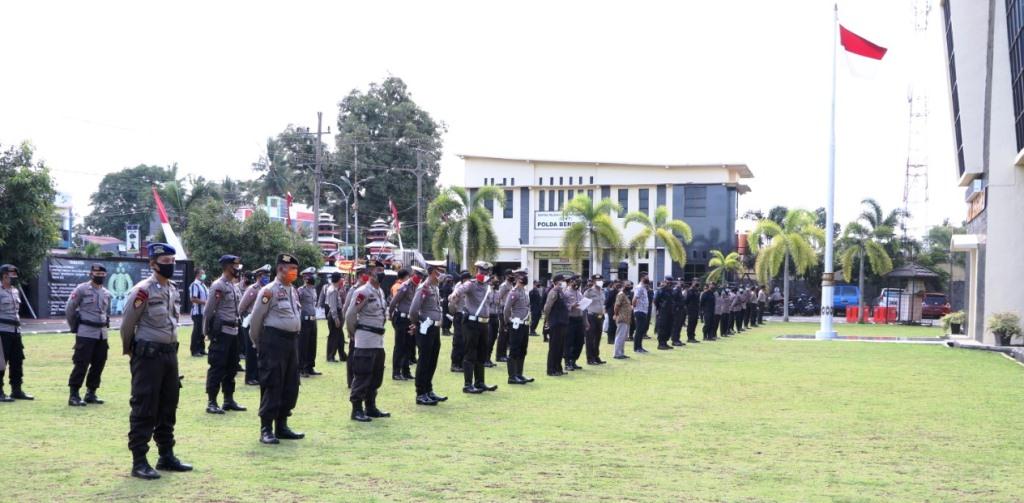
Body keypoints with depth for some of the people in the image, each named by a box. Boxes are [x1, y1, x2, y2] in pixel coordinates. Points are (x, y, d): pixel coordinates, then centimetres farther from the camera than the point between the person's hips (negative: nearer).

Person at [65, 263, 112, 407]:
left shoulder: (106, 293, 13)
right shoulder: (82, 289, -5)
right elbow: (69, 309, -2)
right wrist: (74, 327, 4)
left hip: (102, 334, 6)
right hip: (86, 334, -6)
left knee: (99, 364, 8)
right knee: (81, 364, -8)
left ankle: (91, 393, 18)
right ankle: (73, 395, -4)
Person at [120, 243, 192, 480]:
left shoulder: (173, 290, 11)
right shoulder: (143, 291, -14)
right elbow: (127, 325, -7)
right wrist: (131, 352, 4)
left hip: (170, 353, 8)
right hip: (148, 355, -8)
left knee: (168, 407, 14)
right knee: (144, 409, -5)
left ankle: (166, 456, 25)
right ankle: (139, 462, 0)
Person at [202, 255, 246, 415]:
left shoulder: (234, 286, 15)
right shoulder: (218, 286, -12)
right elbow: (209, 310, -12)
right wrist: (207, 331, -10)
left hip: (233, 331, 9)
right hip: (221, 331, -9)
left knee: (231, 367, 13)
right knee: (217, 367, -6)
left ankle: (229, 400, 21)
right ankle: (211, 402, -2)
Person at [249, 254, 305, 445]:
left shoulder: (293, 291, 14)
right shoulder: (269, 290, -11)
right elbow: (256, 318, -7)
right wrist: (257, 343, 2)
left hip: (291, 340, 8)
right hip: (273, 341, -8)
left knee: (291, 385, 11)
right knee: (272, 385, -7)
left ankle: (281, 426, 22)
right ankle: (266, 429, -1)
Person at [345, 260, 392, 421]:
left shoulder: (381, 292, 14)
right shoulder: (362, 292, -14)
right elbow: (350, 314, -13)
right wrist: (352, 333, -2)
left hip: (379, 340, 9)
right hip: (365, 341, -9)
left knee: (376, 377, 14)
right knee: (362, 376, -5)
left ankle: (371, 407, 24)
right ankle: (357, 410, 0)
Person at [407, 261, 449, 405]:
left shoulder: (436, 288, 13)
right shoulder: (424, 288, -16)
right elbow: (413, 310, -21)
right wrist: (415, 324, -6)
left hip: (435, 328, 9)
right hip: (426, 329, -9)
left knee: (432, 362, 14)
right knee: (424, 362, -2)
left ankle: (429, 391, 24)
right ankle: (421, 395, 5)